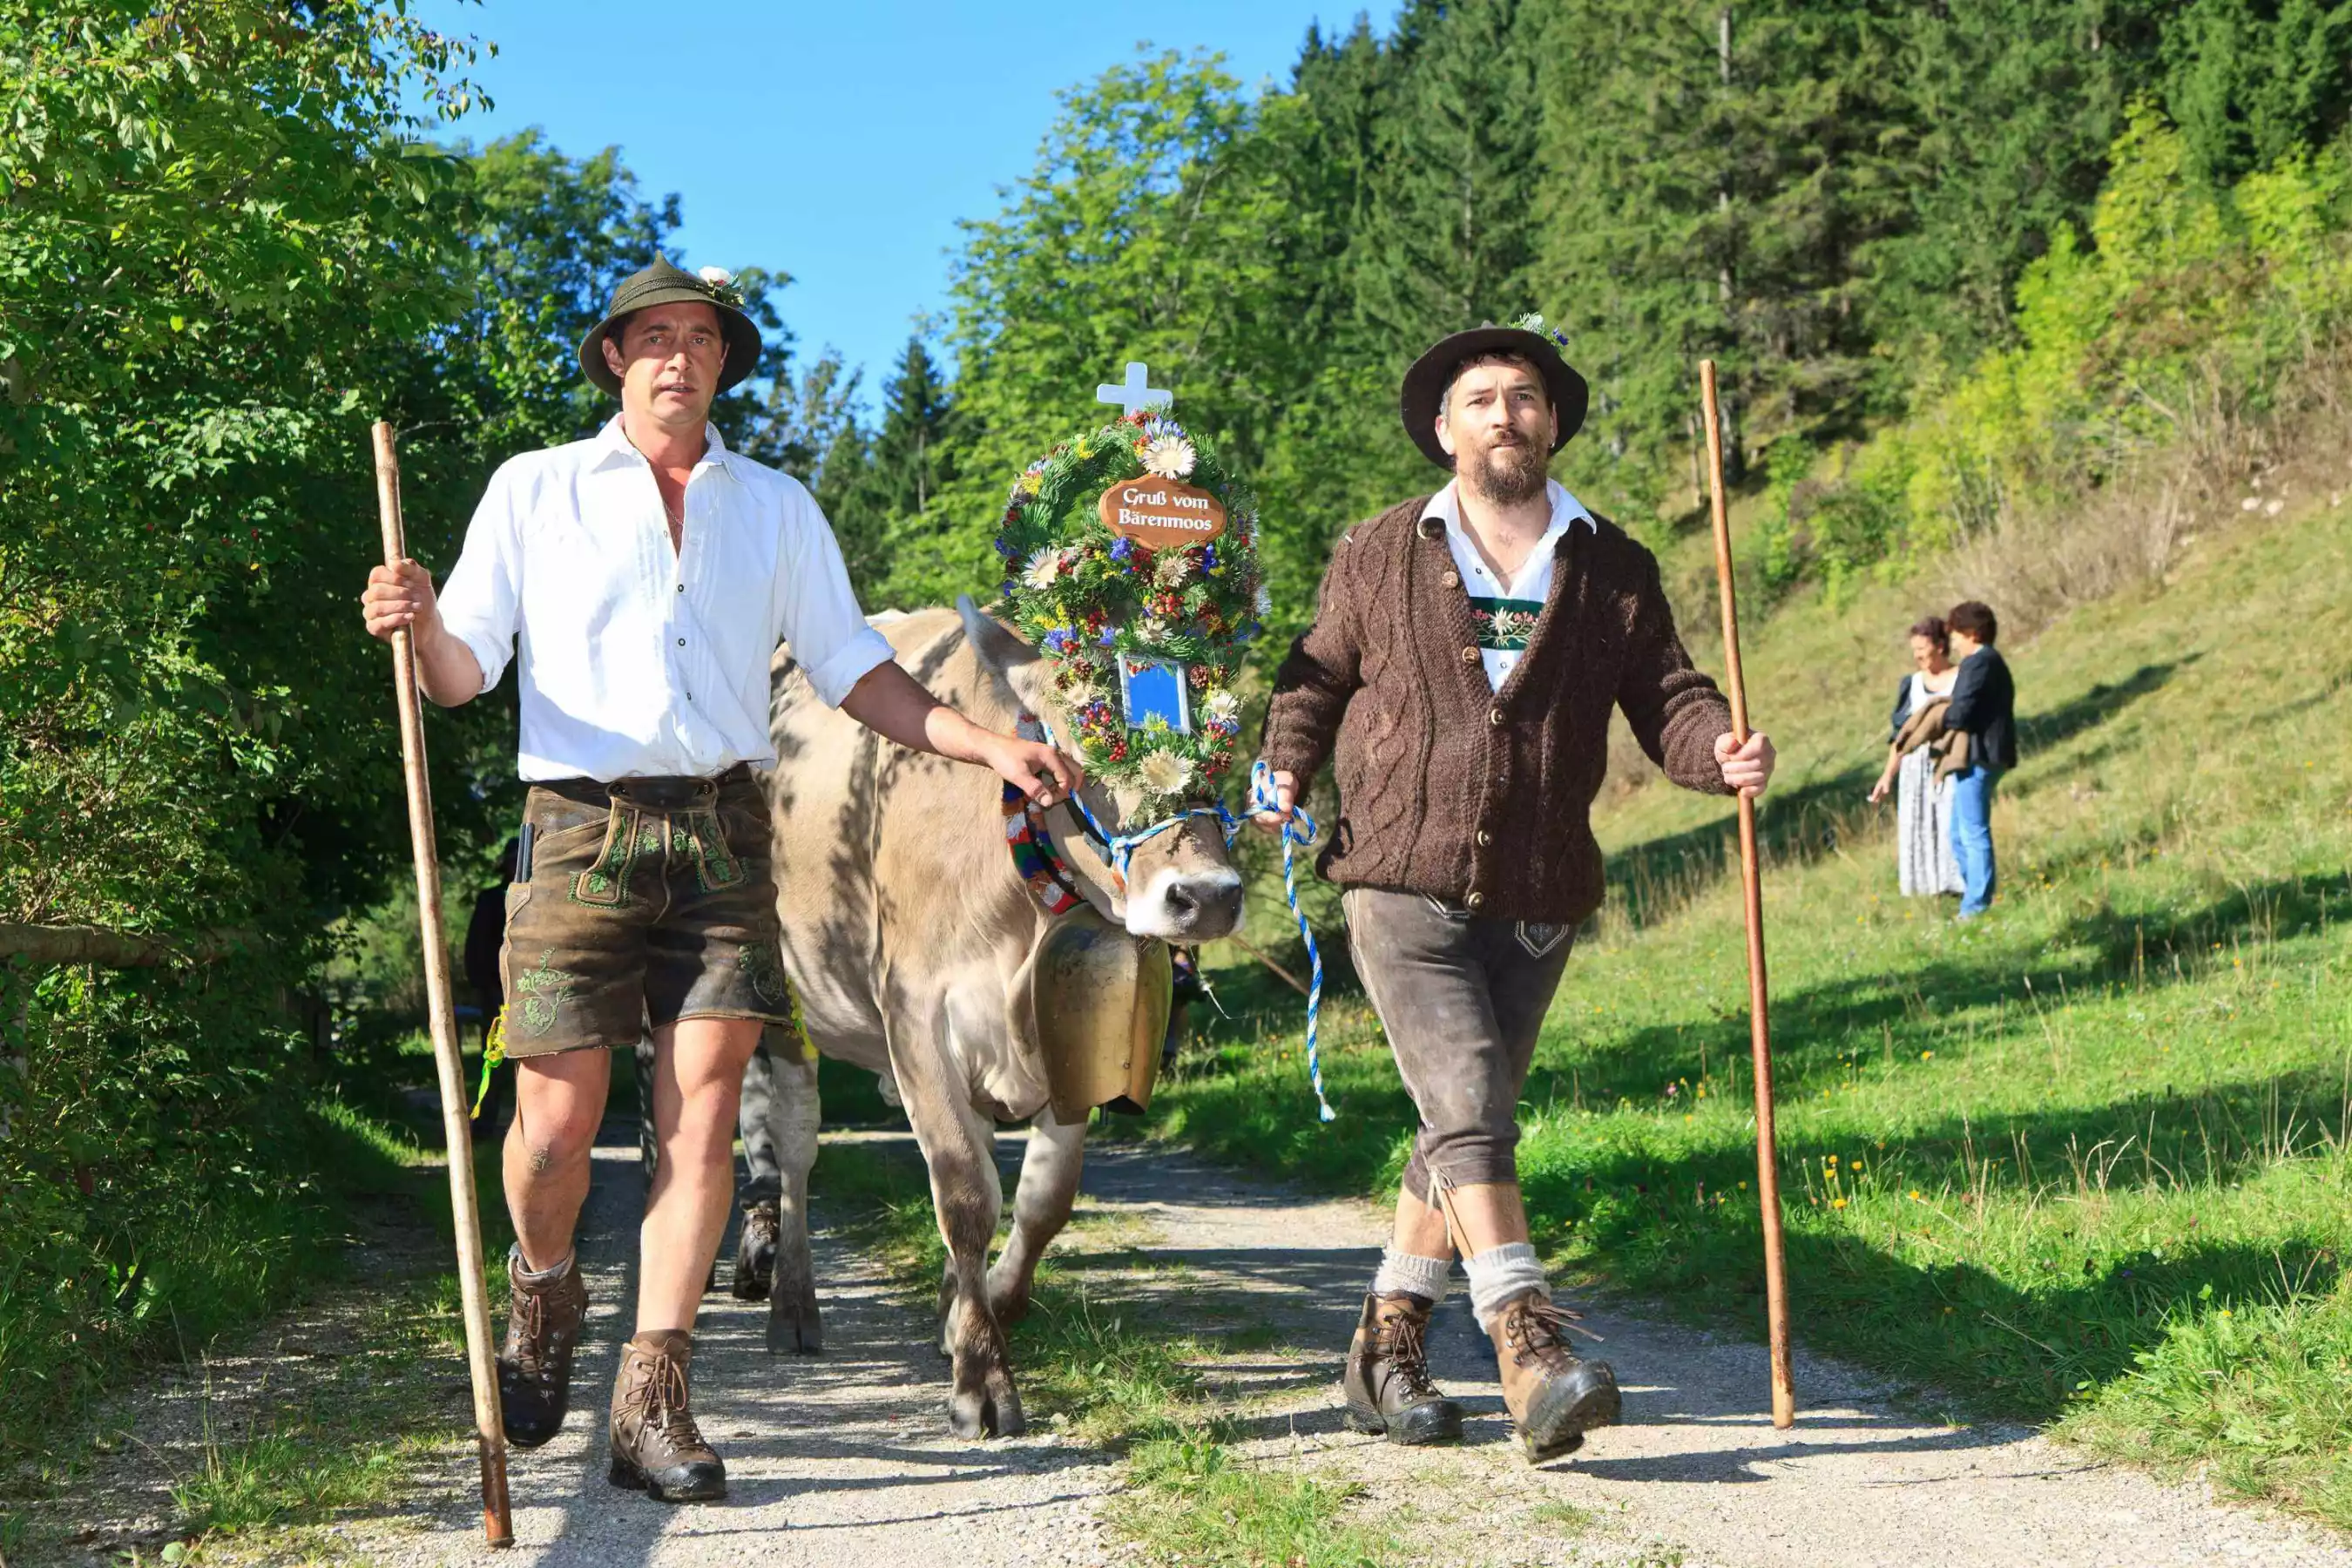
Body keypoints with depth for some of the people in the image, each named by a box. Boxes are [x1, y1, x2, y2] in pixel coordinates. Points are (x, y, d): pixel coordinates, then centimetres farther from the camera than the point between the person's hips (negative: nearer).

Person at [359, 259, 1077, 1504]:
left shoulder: (777, 508, 17)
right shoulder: (536, 491, 10)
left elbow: (852, 672, 16)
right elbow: (462, 674, 5)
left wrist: (991, 746, 3)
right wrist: (419, 623, -19)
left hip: (722, 834, 2)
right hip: (580, 829, -2)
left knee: (701, 1107, -7)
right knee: (557, 1124, -4)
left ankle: (652, 1401, -1)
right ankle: (544, 1297, 28)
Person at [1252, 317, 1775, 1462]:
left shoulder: (1614, 571, 9)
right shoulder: (1377, 558, 6)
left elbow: (1666, 699, 6)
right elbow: (1315, 681, 12)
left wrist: (1722, 752, -15)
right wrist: (1286, 769, -6)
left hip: (1537, 899, 3)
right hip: (1400, 887, -3)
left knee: (1463, 1130, 10)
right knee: (1469, 1107, -18)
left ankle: (1387, 1347, 23)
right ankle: (1531, 1348, -24)